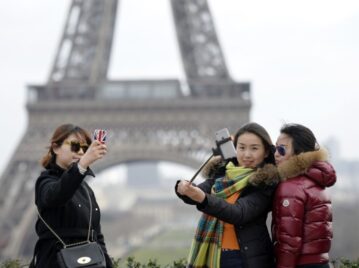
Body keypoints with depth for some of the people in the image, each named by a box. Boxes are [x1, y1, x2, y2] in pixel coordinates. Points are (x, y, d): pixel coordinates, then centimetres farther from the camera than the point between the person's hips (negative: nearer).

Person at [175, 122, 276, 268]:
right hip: (212, 256, 5)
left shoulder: (265, 183, -8)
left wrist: (203, 199, -35)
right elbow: (201, 191, -4)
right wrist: (186, 189, -28)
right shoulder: (222, 171, 9)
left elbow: (240, 213, -21)